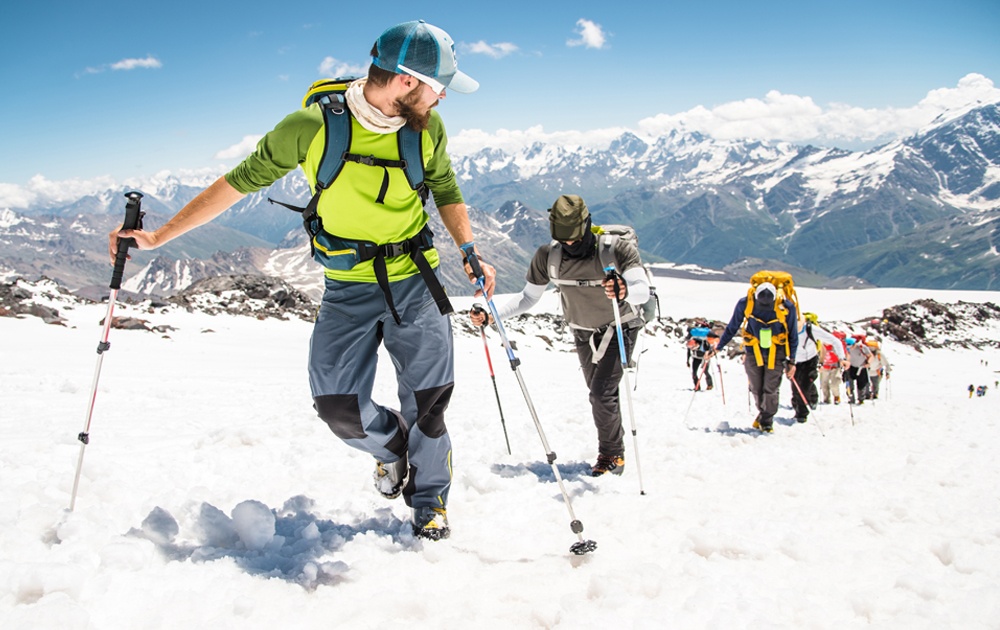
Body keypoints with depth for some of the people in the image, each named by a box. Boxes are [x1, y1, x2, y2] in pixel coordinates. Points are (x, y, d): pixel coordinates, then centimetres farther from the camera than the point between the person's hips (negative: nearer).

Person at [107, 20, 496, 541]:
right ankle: (390, 444, 27)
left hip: (416, 281, 2)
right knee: (338, 404, -9)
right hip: (348, 287, -1)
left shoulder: (427, 127, -8)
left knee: (428, 399, 3)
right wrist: (159, 236, -6)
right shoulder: (312, 126, -18)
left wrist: (470, 254, -2)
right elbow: (241, 181, -9)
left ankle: (429, 502, 28)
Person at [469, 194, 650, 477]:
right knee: (599, 395, 14)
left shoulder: (617, 248, -30)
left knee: (602, 392, -15)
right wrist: (490, 315, -22)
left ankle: (611, 454, 5)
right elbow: (528, 297, -8)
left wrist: (625, 292, -66)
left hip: (620, 327, -4)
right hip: (583, 332, 5)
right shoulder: (548, 256, -19)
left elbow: (643, 290, -41)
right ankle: (614, 450, 33)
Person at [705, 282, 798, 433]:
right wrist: (718, 348, 5)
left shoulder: (786, 308, -19)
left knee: (770, 389, -4)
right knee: (756, 389, 6)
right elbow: (732, 328, 0)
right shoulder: (745, 304, -17)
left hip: (776, 352, -1)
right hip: (753, 351, 2)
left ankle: (767, 421, 14)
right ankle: (762, 412, 32)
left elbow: (793, 336, -4)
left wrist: (791, 360, -3)